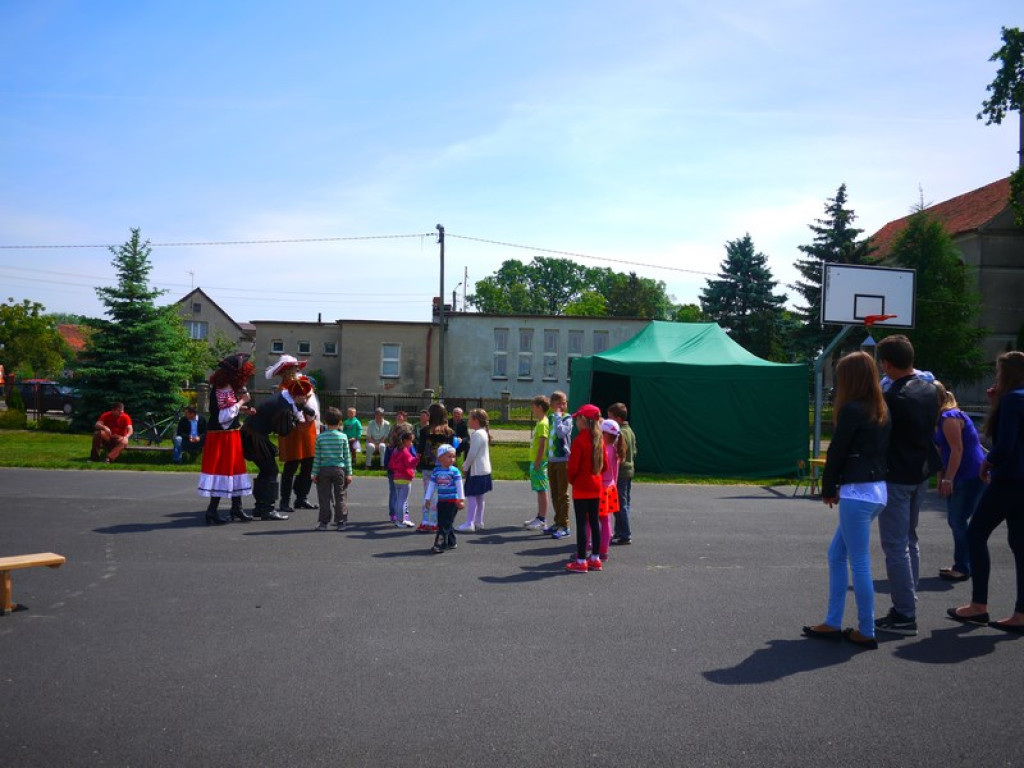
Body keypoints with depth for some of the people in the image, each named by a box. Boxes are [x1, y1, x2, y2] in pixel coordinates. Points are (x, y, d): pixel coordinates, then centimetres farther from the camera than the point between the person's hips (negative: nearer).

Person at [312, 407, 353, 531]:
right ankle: (340, 522, 9)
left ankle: (323, 522, 9)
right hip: (339, 469, 0)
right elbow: (347, 456, -1)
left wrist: (315, 473, 5)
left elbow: (317, 457, -1)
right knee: (340, 497, 7)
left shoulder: (320, 437, -2)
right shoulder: (343, 437, -3)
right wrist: (349, 473, 3)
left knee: (325, 497, 6)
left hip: (324, 470, 0)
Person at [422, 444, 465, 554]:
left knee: (445, 524, -8)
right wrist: (427, 499, 8)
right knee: (442, 523, 9)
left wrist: (461, 499, -8)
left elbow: (459, 486, -5)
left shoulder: (455, 471, -6)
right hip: (441, 501, 5)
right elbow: (431, 486, 8)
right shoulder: (436, 471, 3)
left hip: (452, 501, -5)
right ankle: (451, 543, 22)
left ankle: (440, 544, -9)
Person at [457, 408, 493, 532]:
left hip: (476, 470, -10)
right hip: (484, 469, 10)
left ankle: (469, 523, -10)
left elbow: (472, 454, -19)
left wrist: (465, 467, -8)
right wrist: (466, 464, 18)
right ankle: (479, 521, 21)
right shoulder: (485, 433, 13)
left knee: (471, 495, -8)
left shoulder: (476, 434, -17)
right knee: (479, 496, 15)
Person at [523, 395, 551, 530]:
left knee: (542, 490, -6)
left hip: (540, 462, -10)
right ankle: (539, 517, 23)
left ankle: (543, 521, -3)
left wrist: (537, 463, -21)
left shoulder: (543, 424, -15)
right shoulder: (540, 422, 16)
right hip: (536, 461, 10)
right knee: (539, 490, 15)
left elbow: (542, 445, -20)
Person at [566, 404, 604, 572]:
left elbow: (573, 465, -17)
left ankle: (581, 561, 2)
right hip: (596, 486, 7)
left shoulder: (579, 440, -17)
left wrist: (571, 479, 0)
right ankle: (595, 559, 19)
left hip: (581, 488, -7)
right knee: (594, 521, 13)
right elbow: (604, 464, 10)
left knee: (581, 523, -2)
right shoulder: (599, 440, 5)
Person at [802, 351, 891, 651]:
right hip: (878, 489, 9)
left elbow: (837, 451, -10)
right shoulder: (881, 411, 11)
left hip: (857, 493, -9)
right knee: (836, 554, 16)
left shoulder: (852, 409, -14)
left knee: (859, 563, 1)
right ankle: (833, 624, 22)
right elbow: (881, 449, 13)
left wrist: (828, 489, 4)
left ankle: (866, 632, 10)